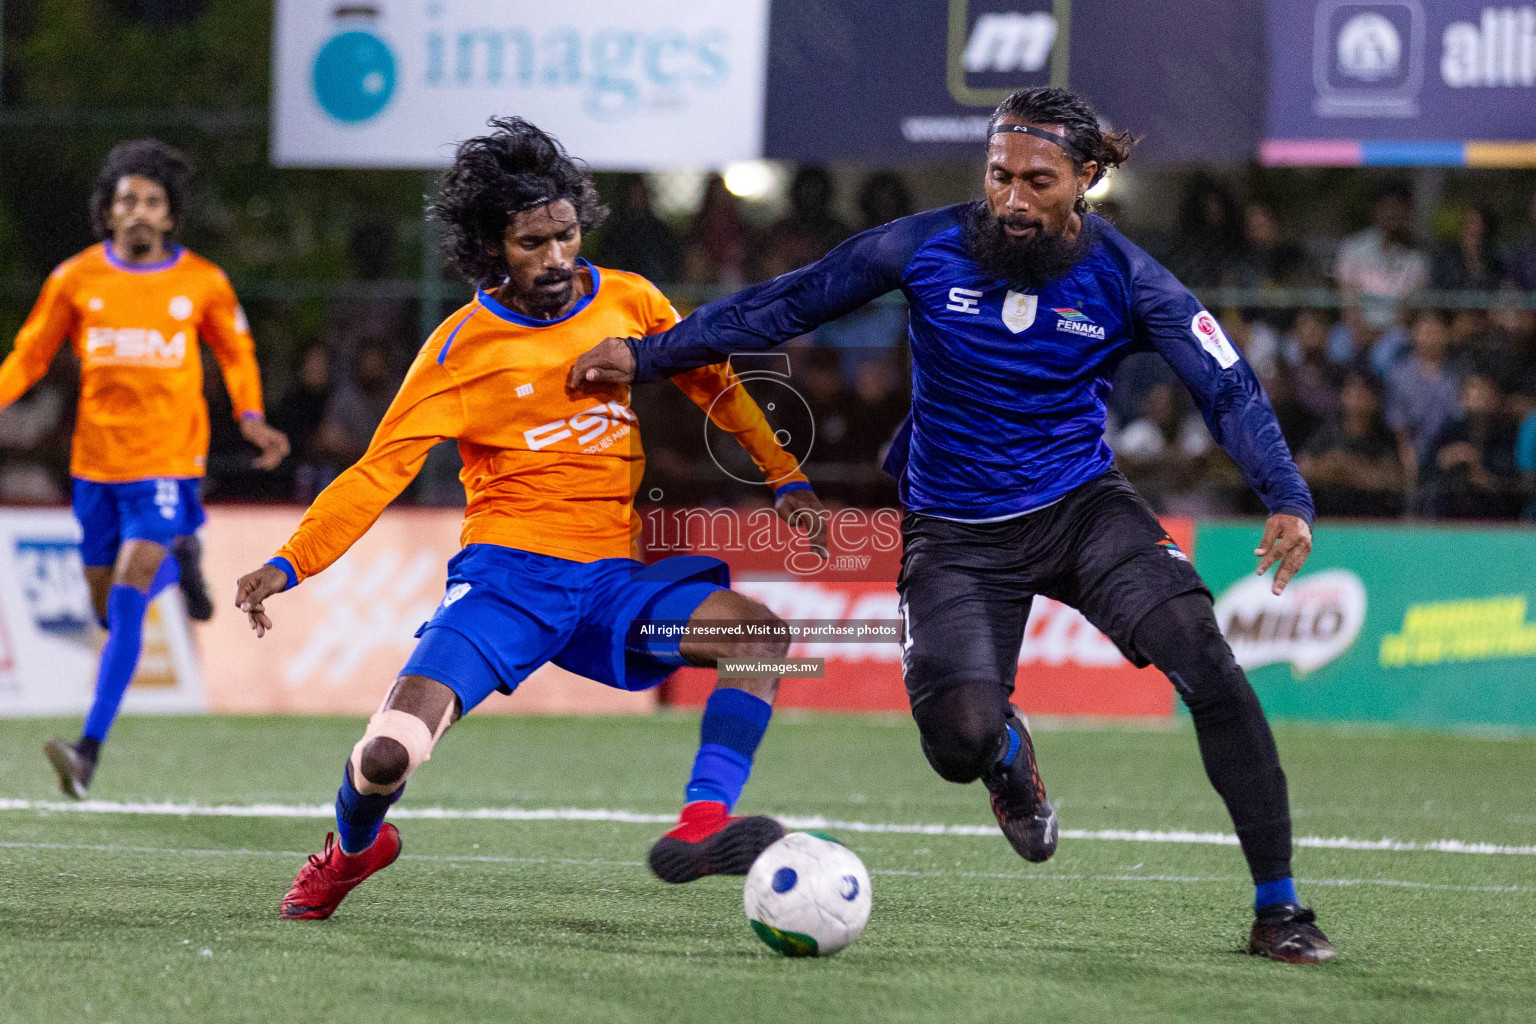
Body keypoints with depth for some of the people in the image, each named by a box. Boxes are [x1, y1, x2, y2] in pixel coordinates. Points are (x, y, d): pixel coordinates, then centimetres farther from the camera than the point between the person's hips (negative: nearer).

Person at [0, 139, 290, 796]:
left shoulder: (203, 283, -2)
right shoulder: (76, 278, 0)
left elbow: (236, 353, 13)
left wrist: (251, 417, -3)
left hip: (167, 463, -3)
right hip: (96, 462, 3)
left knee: (126, 601, -17)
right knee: (109, 610, 13)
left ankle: (90, 750, -18)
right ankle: (176, 561, 49)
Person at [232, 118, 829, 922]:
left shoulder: (631, 303, 6)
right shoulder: (465, 345, -3)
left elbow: (714, 385, 23)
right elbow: (381, 468, -4)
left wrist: (786, 477, 20)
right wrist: (291, 563, -14)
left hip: (611, 580, 3)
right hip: (505, 575, -3)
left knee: (759, 633, -22)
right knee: (390, 752, -19)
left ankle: (702, 826, -29)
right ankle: (351, 849, 16)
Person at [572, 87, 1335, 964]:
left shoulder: (1125, 279, -10)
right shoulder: (928, 248, -10)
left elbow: (1229, 389, -14)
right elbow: (786, 305, 0)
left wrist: (1288, 499, -30)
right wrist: (647, 355, 1)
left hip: (1081, 508, 0)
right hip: (956, 534, 0)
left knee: (1204, 659, -25)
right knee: (960, 744, -21)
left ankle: (1278, 905, -15)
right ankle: (1010, 751, 23)